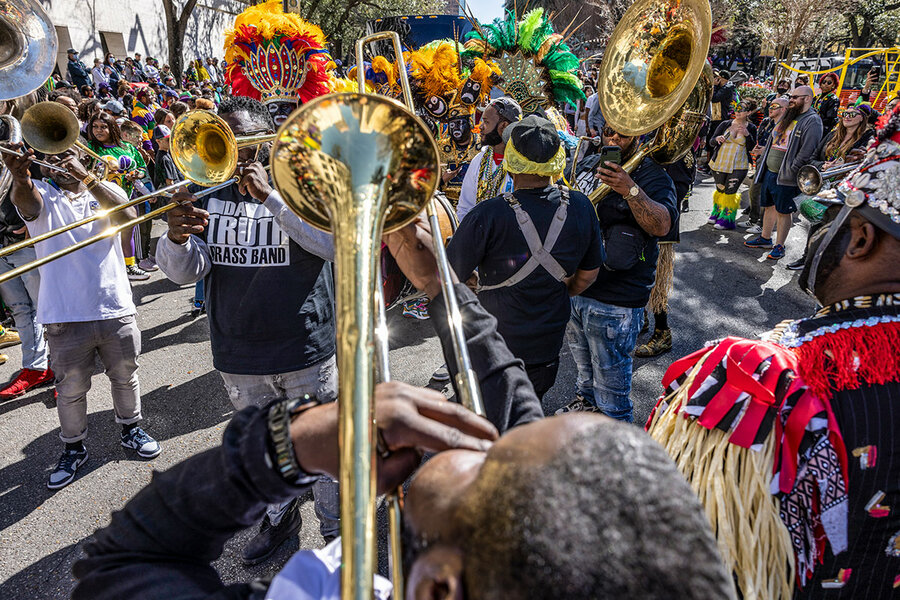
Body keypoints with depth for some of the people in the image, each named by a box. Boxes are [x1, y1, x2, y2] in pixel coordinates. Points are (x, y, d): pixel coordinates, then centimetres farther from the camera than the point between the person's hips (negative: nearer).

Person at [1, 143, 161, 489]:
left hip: (115, 308, 1)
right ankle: (74, 448, 29)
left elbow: (128, 216, -16)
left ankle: (131, 429, 37)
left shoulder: (105, 191, 6)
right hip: (64, 317, 0)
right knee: (70, 389, 10)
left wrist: (86, 178, -24)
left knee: (125, 377, 15)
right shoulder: (41, 193, 4)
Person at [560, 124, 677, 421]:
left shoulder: (654, 176, -11)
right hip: (576, 285, 7)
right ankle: (586, 400, 52)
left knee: (610, 374, 5)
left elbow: (662, 226, -30)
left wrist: (631, 190, -42)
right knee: (582, 360, 27)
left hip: (615, 300, -7)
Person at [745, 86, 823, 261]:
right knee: (769, 206, 17)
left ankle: (779, 246, 9)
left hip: (785, 176, -8)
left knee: (783, 211, 1)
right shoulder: (787, 117, 17)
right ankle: (765, 238, 31)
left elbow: (807, 152, -19)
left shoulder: (812, 121, -11)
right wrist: (762, 162, 16)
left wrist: (790, 172, -22)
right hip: (769, 172, 8)